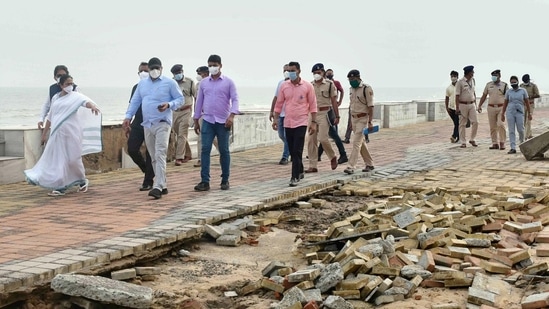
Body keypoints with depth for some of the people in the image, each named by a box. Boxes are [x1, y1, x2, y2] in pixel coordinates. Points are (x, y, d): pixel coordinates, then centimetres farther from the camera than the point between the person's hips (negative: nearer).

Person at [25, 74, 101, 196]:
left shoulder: (75, 96, 0)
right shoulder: (55, 98, 13)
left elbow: (86, 101, -22)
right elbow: (50, 117, 20)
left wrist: (92, 105, -45)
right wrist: (44, 133, 22)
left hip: (71, 132, -4)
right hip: (57, 133, 4)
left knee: (73, 158, 1)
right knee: (58, 159, 3)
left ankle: (82, 181, 22)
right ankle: (60, 187, 7)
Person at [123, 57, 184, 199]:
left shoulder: (170, 83, 1)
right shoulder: (142, 83, 16)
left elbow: (180, 99, 1)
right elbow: (135, 101, 17)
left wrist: (169, 105, -17)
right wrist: (128, 116, 6)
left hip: (162, 124, -6)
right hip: (147, 124, 6)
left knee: (160, 155, -15)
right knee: (154, 158, 9)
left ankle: (158, 187, -21)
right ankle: (163, 185, 18)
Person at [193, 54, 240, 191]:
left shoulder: (228, 82, 1)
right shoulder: (203, 82, 10)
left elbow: (235, 99, -4)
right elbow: (199, 101, 14)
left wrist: (232, 116, -19)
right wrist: (196, 120, 13)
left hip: (223, 122, -2)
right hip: (207, 121, 2)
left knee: (224, 151, 5)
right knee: (205, 150, -7)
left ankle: (225, 180, 15)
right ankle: (205, 181, -7)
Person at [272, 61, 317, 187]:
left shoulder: (307, 86, -4)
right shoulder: (284, 86, 5)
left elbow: (313, 105, -1)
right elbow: (279, 103, 10)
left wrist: (314, 122, -5)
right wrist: (276, 119, 5)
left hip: (301, 123, -4)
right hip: (288, 123, 4)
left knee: (297, 151, -9)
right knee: (292, 150, 11)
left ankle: (295, 177, -7)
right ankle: (300, 171, 30)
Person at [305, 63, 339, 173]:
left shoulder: (329, 84, 0)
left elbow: (334, 101, 1)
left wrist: (337, 116, -2)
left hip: (324, 113, -4)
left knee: (322, 138, -14)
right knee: (311, 141, 1)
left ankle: (333, 157, 12)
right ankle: (313, 166, 7)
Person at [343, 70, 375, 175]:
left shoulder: (366, 89, -12)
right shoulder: (351, 89, 11)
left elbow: (370, 106, -15)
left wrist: (370, 122, -19)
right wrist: (350, 121, 17)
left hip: (363, 119, -8)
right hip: (354, 119, 8)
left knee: (357, 142, -13)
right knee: (361, 142, 13)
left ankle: (351, 167, -15)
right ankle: (369, 164, 24)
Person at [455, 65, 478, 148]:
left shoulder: (472, 81, 11)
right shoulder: (460, 82, -9)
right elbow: (457, 95, -11)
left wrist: (475, 104, 16)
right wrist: (457, 108, -15)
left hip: (471, 104, 5)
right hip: (463, 105, -5)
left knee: (475, 122, -2)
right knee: (462, 124, 1)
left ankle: (472, 139, 13)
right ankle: (463, 142, 7)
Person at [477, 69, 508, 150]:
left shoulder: (504, 85, 2)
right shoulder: (488, 85, 9)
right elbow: (484, 96, 13)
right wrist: (479, 106, 6)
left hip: (501, 107, -3)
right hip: (491, 107, 3)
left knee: (501, 125, -14)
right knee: (492, 127, 4)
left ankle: (502, 143, -5)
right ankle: (495, 143, 10)